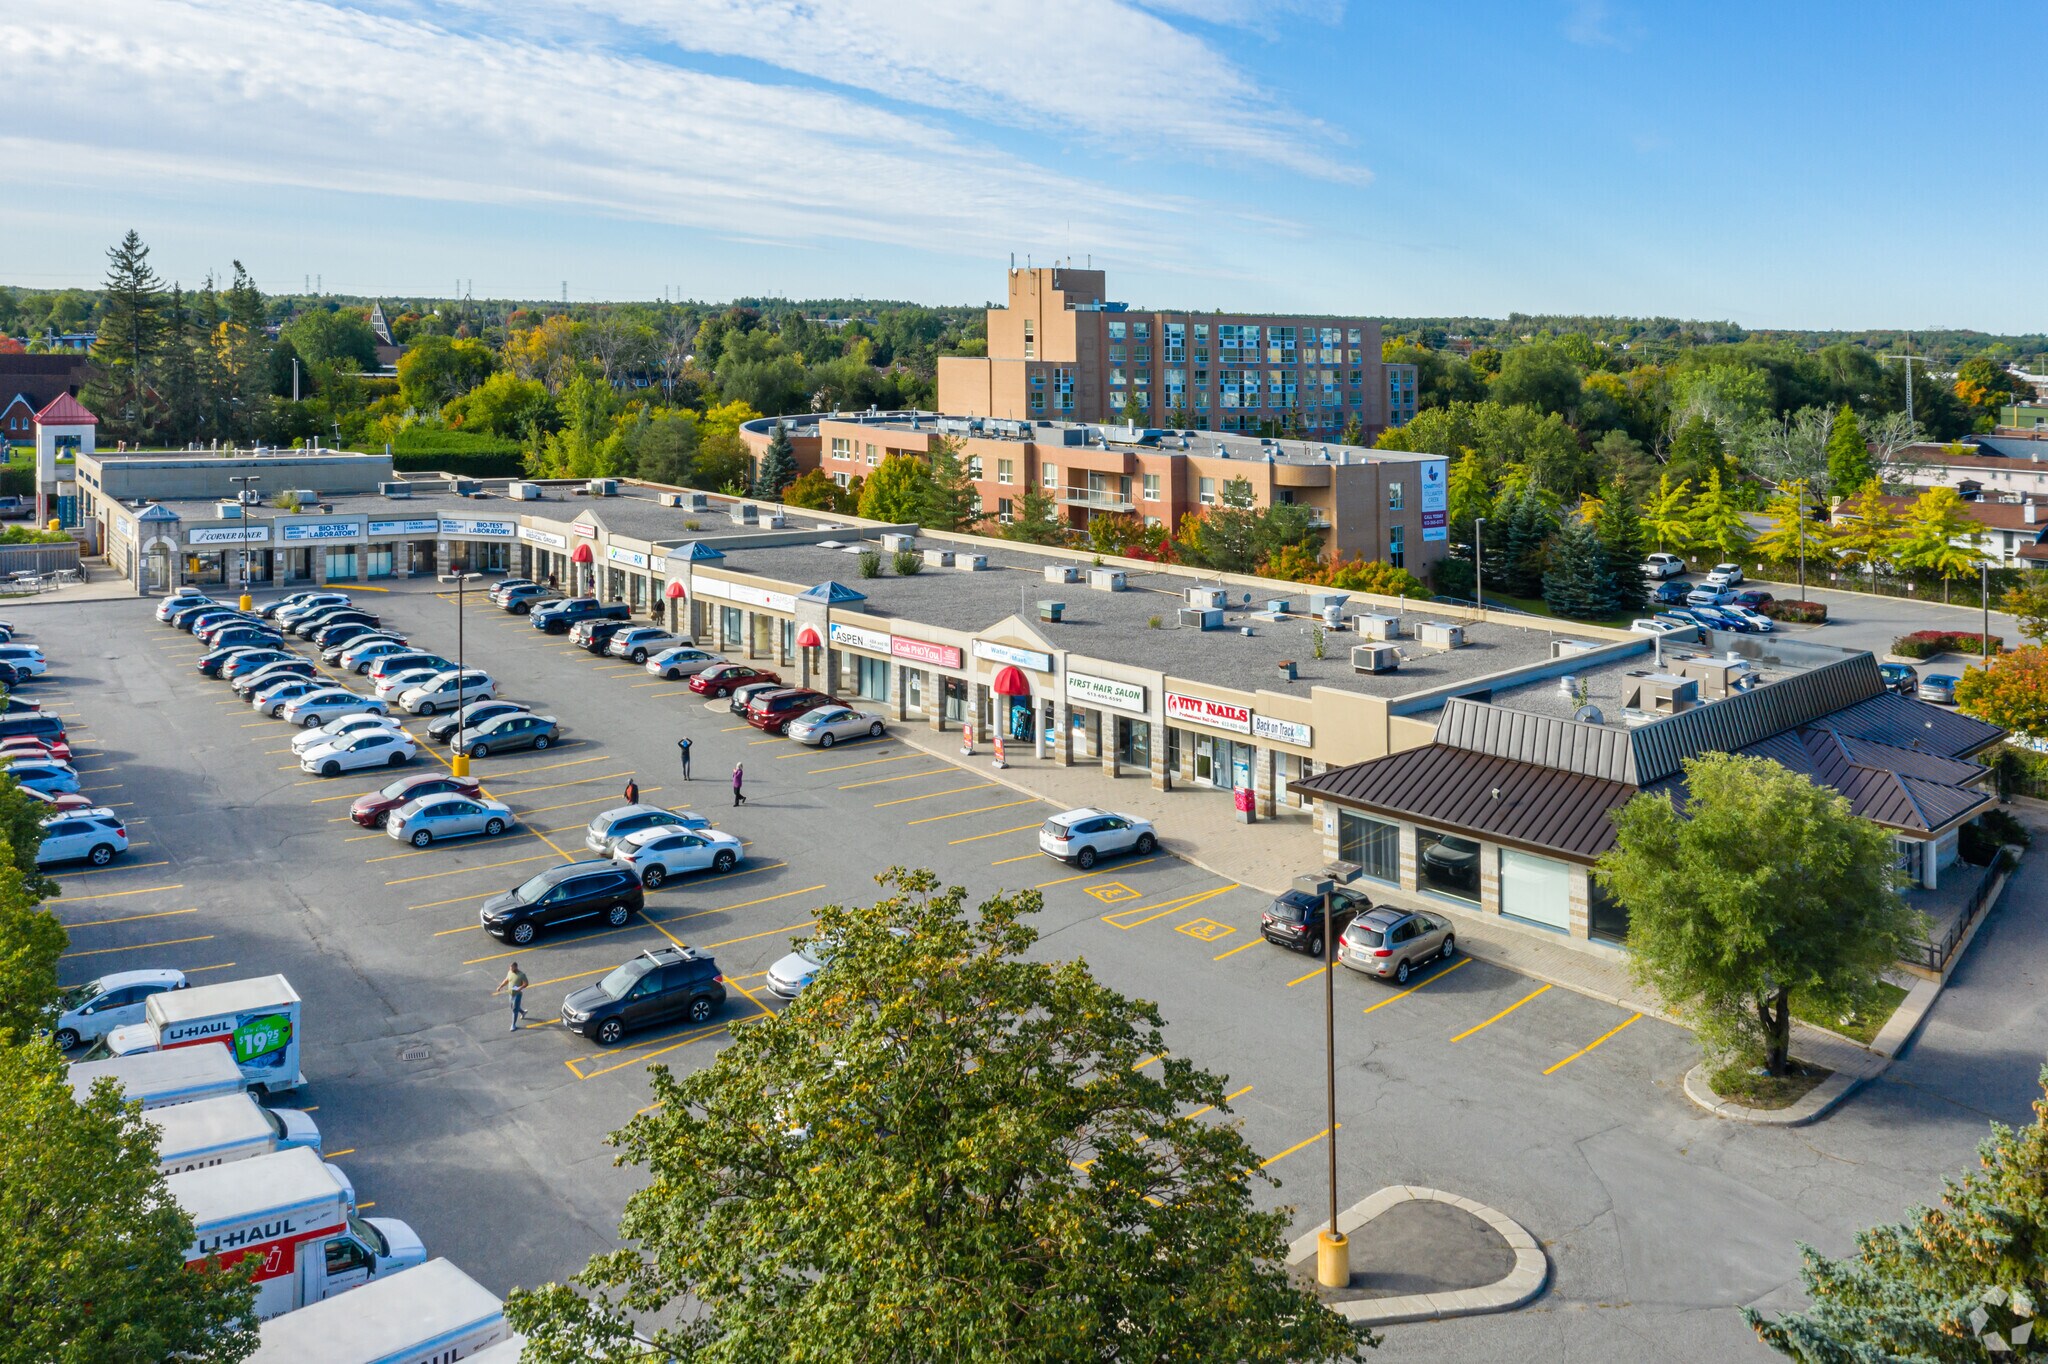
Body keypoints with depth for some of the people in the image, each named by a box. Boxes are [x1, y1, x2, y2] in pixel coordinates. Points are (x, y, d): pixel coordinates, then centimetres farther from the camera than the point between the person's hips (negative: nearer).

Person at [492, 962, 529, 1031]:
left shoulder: (521, 975, -19)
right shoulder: (509, 972, 0)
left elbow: (526, 983, -16)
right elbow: (506, 980, 15)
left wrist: (520, 988, -31)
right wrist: (500, 987, 10)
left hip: (517, 994, -7)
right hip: (511, 993, 7)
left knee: (515, 1009, -3)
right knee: (513, 1007, 22)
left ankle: (513, 1025, 6)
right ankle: (523, 1012, 50)